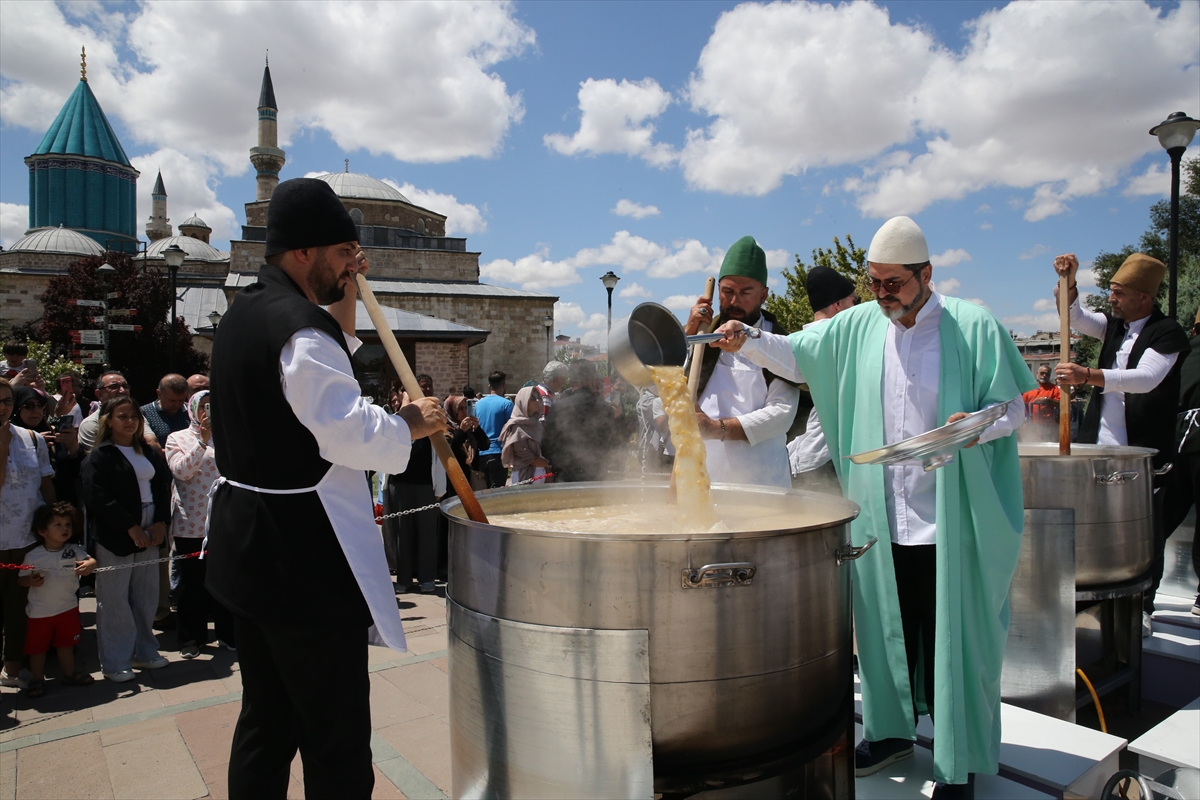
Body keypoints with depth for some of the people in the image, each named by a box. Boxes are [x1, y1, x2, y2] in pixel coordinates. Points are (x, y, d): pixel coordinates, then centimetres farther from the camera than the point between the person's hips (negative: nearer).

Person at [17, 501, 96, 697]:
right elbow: (21, 578, -2)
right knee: (37, 647, 9)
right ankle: (37, 679, 26)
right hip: (39, 612, -2)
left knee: (66, 644, 17)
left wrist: (88, 565, -46)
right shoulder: (33, 556, -11)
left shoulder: (74, 551, -9)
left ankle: (69, 673, 33)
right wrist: (31, 581, -23)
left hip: (68, 609, 2)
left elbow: (90, 560, -23)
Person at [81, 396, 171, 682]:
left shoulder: (149, 453, 13)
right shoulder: (100, 456, -4)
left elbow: (164, 487, 9)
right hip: (115, 538, -5)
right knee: (115, 600, 0)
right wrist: (132, 528, -15)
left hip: (149, 534, 5)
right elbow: (98, 498, -13)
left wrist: (161, 523, -5)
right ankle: (115, 663, 11)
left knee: (146, 595, 10)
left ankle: (144, 651, 23)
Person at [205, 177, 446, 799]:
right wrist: (412, 423, -5)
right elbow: (352, 435, -22)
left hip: (244, 550, 10)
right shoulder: (299, 329, -19)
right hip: (302, 556, -10)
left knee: (266, 721, 21)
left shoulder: (242, 315, 12)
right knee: (337, 737, 1)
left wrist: (347, 291, 16)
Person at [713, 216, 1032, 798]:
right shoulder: (859, 326, 5)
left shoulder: (973, 326, -5)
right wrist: (745, 341, -8)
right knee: (885, 628, 16)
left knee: (953, 638, 5)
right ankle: (891, 728, 36)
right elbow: (795, 355, 10)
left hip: (951, 520, -3)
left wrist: (979, 423, -23)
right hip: (879, 516, 4)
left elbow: (1013, 406, -2)